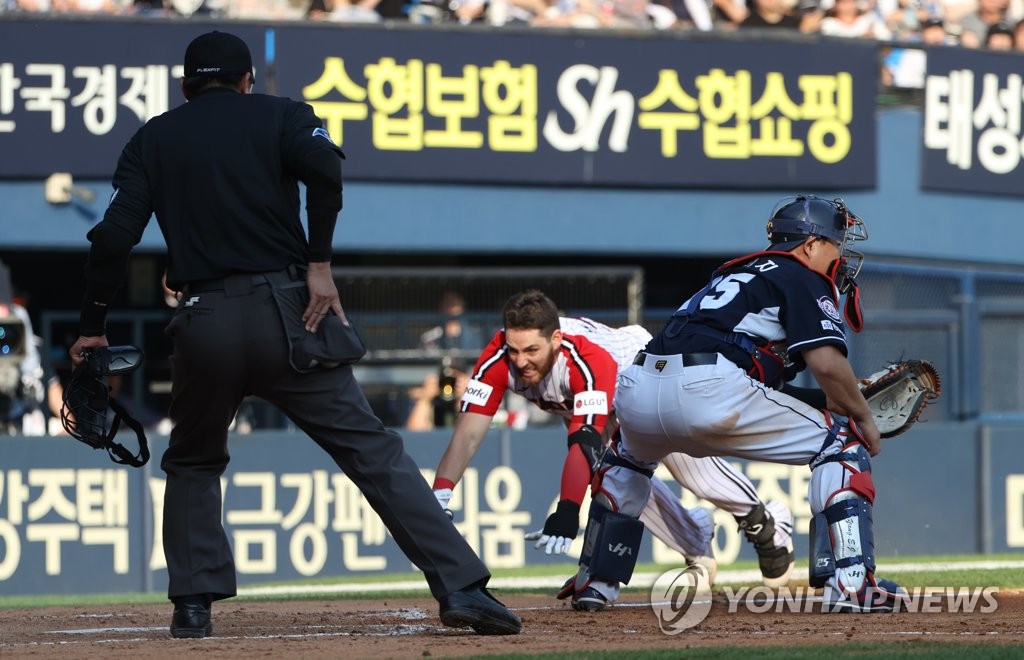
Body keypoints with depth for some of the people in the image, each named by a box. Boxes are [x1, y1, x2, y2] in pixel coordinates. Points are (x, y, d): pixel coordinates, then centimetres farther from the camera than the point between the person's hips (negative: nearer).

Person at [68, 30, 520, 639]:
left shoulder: (153, 139, 15)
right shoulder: (278, 116, 11)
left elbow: (115, 235, 3)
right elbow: (324, 169, -11)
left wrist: (92, 330, 8)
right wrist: (319, 263, -9)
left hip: (203, 324, 1)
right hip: (286, 311, -1)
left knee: (193, 464, 23)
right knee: (371, 448, -2)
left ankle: (193, 605, 10)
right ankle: (461, 587, -11)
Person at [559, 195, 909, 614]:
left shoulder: (735, 276, 34)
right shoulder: (803, 279, 11)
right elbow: (827, 363, -5)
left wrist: (839, 401, 31)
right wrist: (863, 416, 11)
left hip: (636, 392, 8)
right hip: (708, 389, -8)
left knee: (631, 454, 42)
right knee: (842, 438, 4)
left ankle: (596, 581, 37)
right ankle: (851, 586, -8)